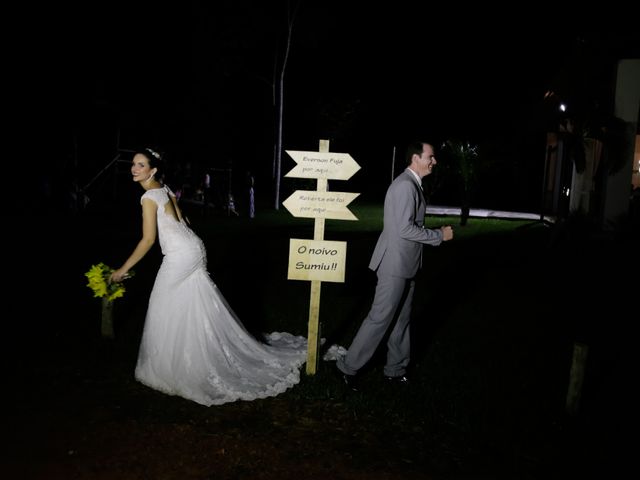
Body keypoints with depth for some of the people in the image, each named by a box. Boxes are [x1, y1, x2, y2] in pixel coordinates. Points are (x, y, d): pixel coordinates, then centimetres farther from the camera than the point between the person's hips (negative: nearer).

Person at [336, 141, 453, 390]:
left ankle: (395, 369, 28)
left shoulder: (412, 184, 14)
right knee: (380, 318, -3)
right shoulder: (405, 185, -18)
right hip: (395, 264, -10)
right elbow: (405, 229, -24)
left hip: (405, 264, 10)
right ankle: (348, 366, 10)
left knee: (401, 319, 16)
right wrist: (440, 235, -14)